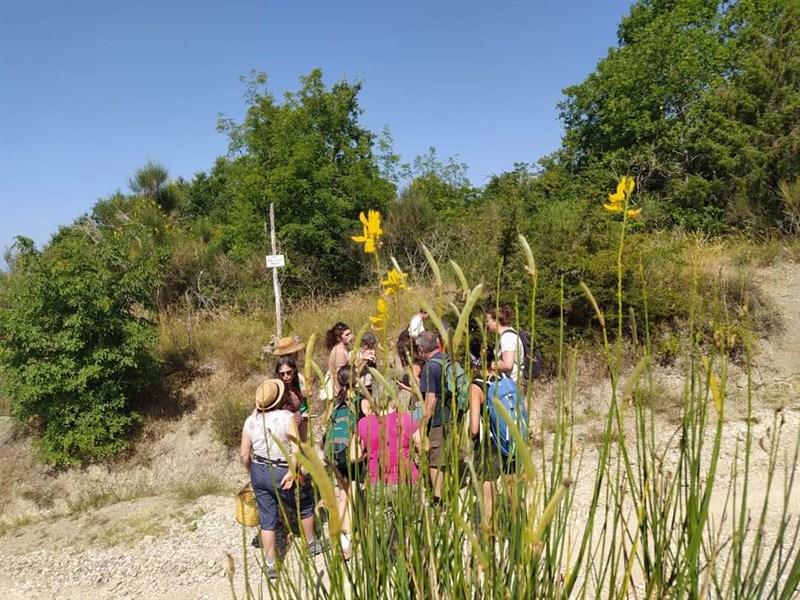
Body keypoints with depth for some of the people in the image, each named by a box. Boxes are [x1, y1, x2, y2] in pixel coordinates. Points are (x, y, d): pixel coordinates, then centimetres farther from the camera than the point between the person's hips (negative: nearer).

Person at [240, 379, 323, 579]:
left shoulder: (250, 421, -5)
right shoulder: (286, 417, -18)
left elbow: (244, 454, 1)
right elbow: (296, 449, -24)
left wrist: (252, 472, 16)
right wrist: (291, 472, -18)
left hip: (258, 472, 4)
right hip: (281, 473, -4)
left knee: (267, 519, 14)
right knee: (305, 504, 21)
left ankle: (270, 564, 20)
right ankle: (311, 544, 37)